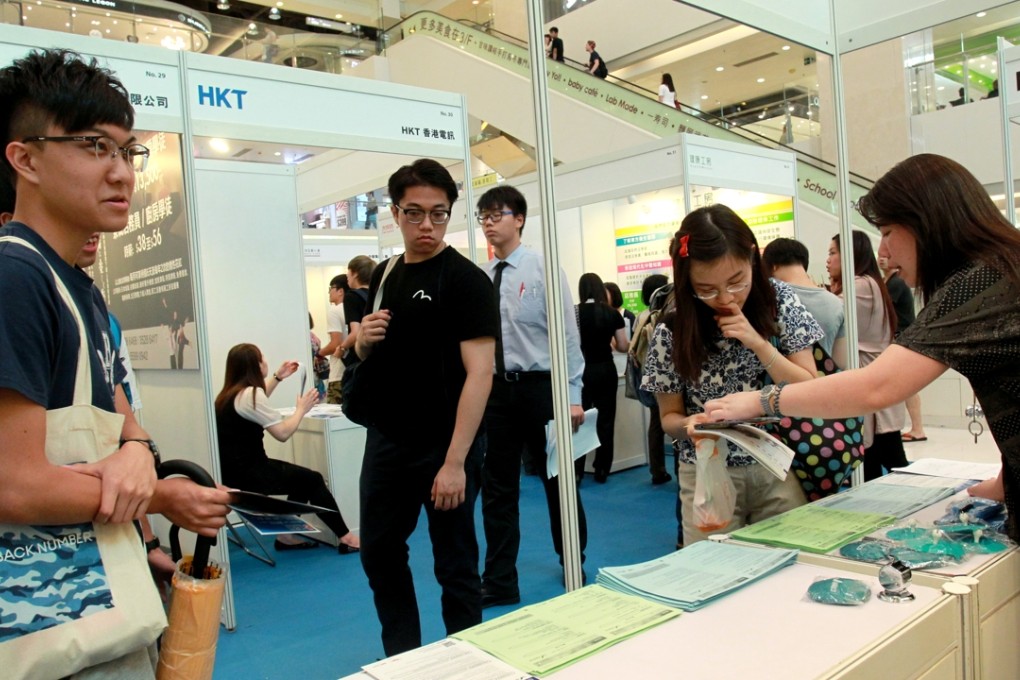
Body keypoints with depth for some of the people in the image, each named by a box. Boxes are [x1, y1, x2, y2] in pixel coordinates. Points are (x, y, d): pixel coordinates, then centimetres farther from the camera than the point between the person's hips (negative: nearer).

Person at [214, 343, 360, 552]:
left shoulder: (232, 392, 10)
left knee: (302, 478, 17)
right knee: (313, 480, 2)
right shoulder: (249, 394, -19)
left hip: (235, 469, 9)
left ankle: (287, 535, 20)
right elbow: (283, 433, -19)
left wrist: (277, 377, 27)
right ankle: (345, 537, 7)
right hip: (244, 474, -9)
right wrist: (301, 409, -4)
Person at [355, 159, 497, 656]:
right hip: (386, 441, 7)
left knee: (455, 564, 6)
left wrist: (455, 460, -23)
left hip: (445, 446, -7)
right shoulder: (383, 277, 9)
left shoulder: (465, 279, -11)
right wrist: (364, 340, -5)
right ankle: (402, 657, 37)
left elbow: (479, 372, -18)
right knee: (379, 553, 17)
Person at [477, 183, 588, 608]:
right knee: (497, 489, 8)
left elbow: (567, 332, -7)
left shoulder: (542, 269, -5)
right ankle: (499, 583, 21)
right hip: (496, 389, 4)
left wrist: (573, 395, -11)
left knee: (558, 480, 13)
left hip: (540, 386, -4)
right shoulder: (479, 278, 7)